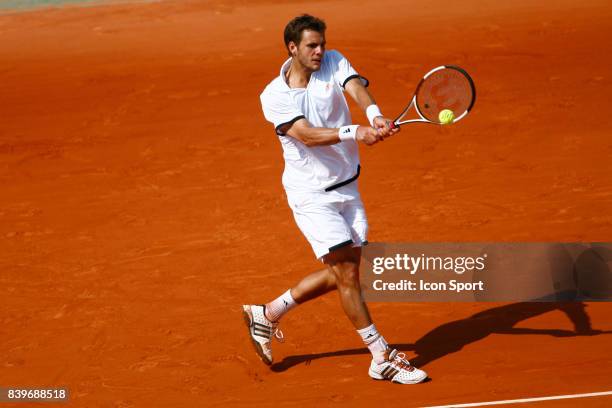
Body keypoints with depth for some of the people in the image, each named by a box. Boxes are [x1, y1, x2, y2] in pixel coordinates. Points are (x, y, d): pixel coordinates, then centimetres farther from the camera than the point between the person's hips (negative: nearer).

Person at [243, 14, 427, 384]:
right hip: (312, 196, -6)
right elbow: (306, 134, -27)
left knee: (341, 273, 12)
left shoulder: (334, 63, -2)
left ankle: (268, 314, 30)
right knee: (348, 273, -9)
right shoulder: (274, 96, -13)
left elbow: (356, 87, -22)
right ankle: (383, 359, -1)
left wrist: (374, 113, -44)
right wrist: (354, 133, -43)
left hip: (347, 187, 6)